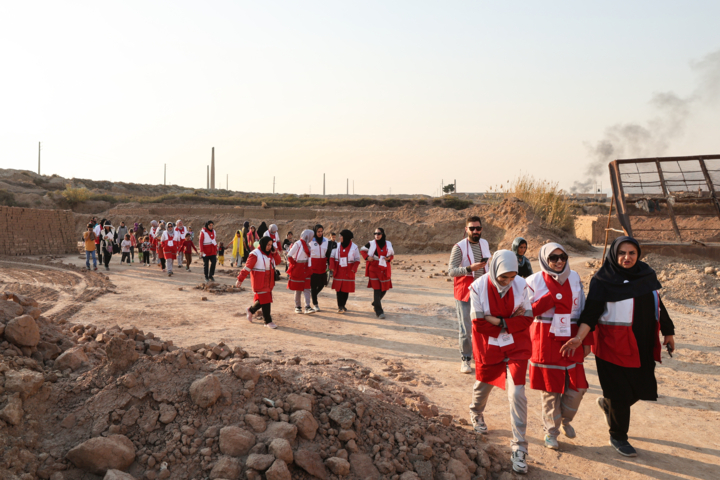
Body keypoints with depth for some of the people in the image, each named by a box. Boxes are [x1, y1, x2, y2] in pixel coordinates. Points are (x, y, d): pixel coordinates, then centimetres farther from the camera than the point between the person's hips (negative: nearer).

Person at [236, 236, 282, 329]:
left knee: (265, 300, 13)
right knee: (265, 301, -7)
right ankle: (268, 321, 2)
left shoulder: (269, 253, 11)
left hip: (268, 281, 8)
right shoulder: (255, 254, -14)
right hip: (259, 282, -8)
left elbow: (278, 261, 10)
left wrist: (274, 253, -7)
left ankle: (251, 310, 37)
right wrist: (240, 279, -17)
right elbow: (247, 267, -16)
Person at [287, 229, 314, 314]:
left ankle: (307, 307, -7)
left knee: (307, 288, -3)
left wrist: (309, 267, 10)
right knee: (298, 289, 3)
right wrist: (294, 264, -11)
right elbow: (289, 255, -13)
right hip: (297, 269, -6)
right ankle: (297, 307, 15)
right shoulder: (298, 244, -12)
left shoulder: (307, 245, 11)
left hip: (305, 269, 6)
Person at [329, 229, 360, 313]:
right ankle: (340, 307, 4)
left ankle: (343, 305, 21)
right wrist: (332, 267, -9)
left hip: (348, 272, -1)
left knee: (346, 289, 4)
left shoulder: (354, 247, -3)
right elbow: (332, 257, 5)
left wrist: (354, 269, -15)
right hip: (338, 271, 1)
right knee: (338, 288, -2)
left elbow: (357, 260, 0)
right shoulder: (337, 246, 3)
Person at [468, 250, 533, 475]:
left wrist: (499, 323, -23)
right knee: (484, 384, 22)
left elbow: (526, 318, -11)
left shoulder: (520, 285, -14)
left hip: (516, 347, 0)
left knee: (517, 393, -11)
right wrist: (511, 321, -17)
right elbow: (479, 323, -16)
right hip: (488, 348, 1)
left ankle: (519, 449, 0)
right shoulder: (478, 287, -18)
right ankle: (476, 413, 58)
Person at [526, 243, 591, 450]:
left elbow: (583, 310, 10)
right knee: (550, 387, 4)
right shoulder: (534, 281, -3)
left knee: (577, 386, 2)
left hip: (570, 339, 3)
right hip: (546, 340, -3)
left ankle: (565, 419, 32)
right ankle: (550, 431, 21)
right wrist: (550, 298, -18)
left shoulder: (574, 278, 6)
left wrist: (586, 340, 9)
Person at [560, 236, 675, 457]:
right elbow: (591, 312, -17)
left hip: (643, 343, 5)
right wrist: (579, 337, -30)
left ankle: (607, 403, 41)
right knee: (620, 394, 3)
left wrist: (668, 332, 17)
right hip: (614, 345, -5)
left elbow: (657, 304, 14)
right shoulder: (602, 281, -11)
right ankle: (618, 437, 25)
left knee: (643, 388, 11)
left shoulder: (647, 274, 3)